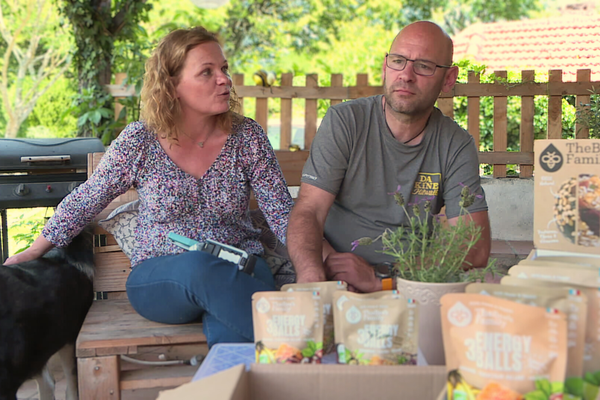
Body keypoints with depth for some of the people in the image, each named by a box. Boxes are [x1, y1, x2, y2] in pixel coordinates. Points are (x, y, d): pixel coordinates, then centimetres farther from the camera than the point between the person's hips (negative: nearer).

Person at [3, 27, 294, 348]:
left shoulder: (247, 137, 2)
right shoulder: (138, 142, -1)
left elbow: (282, 213, 2)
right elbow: (83, 202, 11)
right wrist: (34, 252, 15)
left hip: (240, 271, 0)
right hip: (158, 279, 0)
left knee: (229, 337, -37)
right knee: (201, 267, -38)